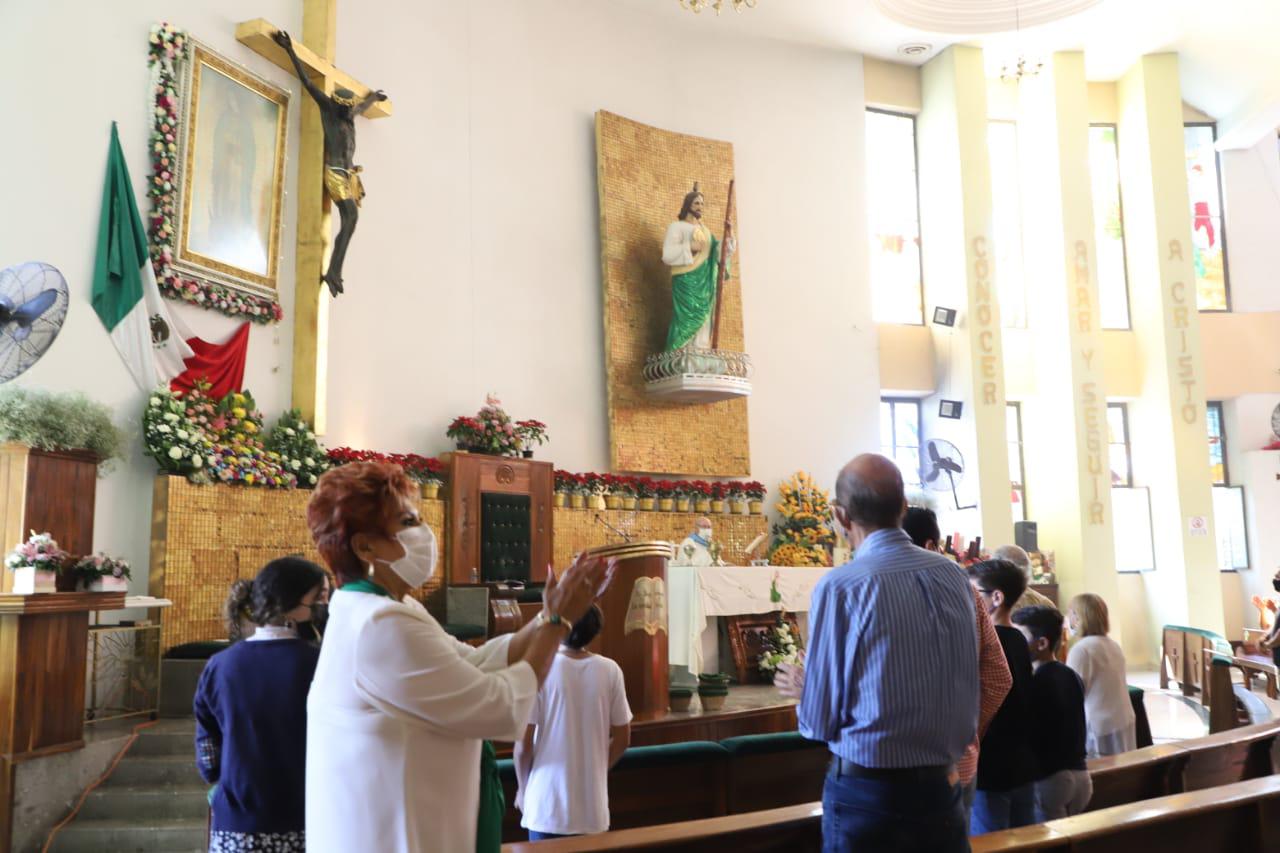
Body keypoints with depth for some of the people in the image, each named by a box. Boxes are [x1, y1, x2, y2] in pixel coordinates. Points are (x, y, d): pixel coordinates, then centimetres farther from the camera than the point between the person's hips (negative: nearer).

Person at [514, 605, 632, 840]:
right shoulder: (610, 670, -3)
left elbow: (524, 743, -10)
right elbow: (622, 739, 3)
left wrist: (523, 788, 7)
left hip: (548, 804, -3)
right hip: (593, 805, 3)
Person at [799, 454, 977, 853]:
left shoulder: (839, 586, -17)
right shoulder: (953, 575, -1)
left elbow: (817, 722, -10)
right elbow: (967, 688, 9)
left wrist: (804, 693, 11)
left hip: (866, 789, -5)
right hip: (941, 782, 5)